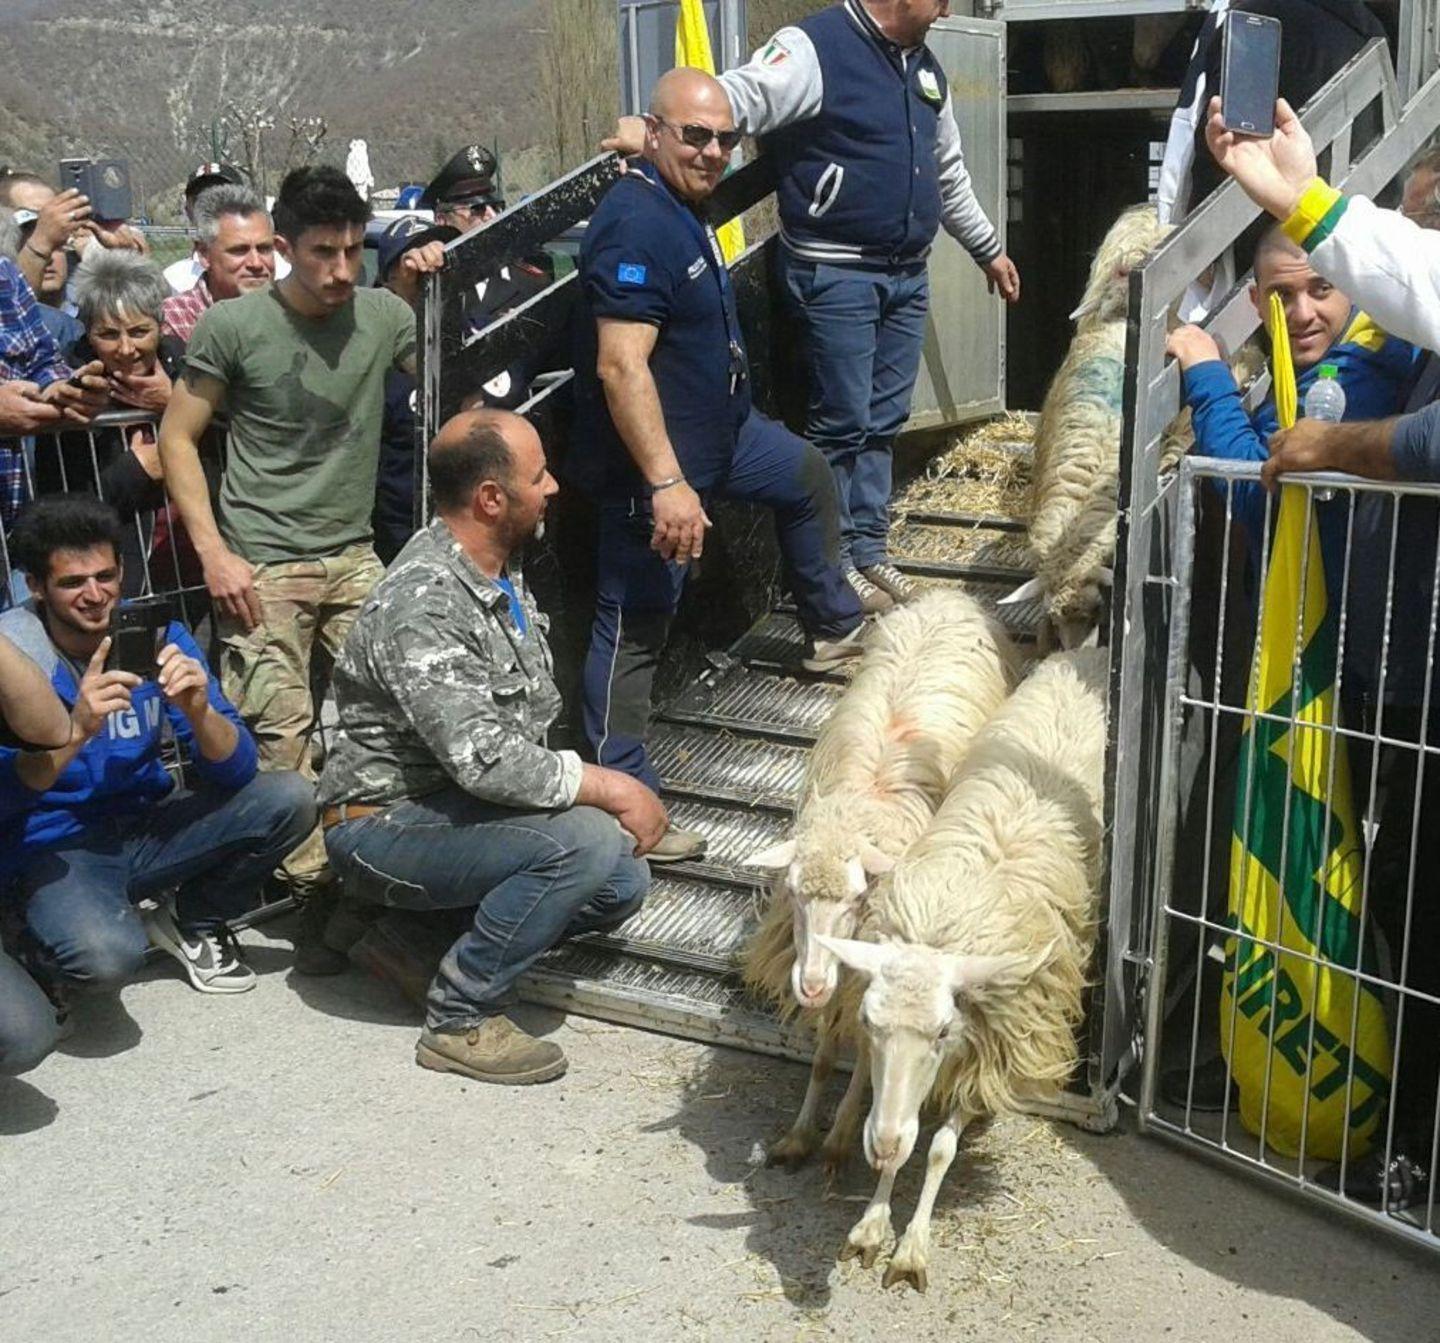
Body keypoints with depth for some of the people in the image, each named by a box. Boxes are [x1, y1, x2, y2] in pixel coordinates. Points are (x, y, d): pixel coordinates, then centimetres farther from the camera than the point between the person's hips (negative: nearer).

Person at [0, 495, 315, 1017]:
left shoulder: (156, 633, -6)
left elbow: (235, 770, -9)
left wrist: (199, 712, -30)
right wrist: (76, 729, -38)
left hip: (149, 827, 5)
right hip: (55, 847, -4)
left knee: (290, 799, -15)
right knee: (108, 955, -35)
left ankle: (193, 922, 11)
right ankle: (43, 950, 5)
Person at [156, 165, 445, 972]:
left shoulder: (382, 314, 2)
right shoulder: (233, 324, -6)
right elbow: (178, 438, 0)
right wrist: (214, 553, -9)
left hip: (354, 557, 3)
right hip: (262, 566, -3)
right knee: (282, 736, -9)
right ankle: (318, 893, 3)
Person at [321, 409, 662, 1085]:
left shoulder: (502, 571, 6)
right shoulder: (423, 602, -25)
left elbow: (533, 713, 15)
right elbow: (483, 759, -31)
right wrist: (609, 788, -22)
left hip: (461, 803, 9)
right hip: (386, 822, -9)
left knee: (622, 885, -1)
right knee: (589, 843, -27)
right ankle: (461, 1017, -12)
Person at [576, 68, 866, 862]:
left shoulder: (681, 211, 10)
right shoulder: (635, 225, -24)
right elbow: (621, 367, -32)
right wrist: (665, 484, -37)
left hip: (718, 431, 11)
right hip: (652, 459, -11)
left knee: (808, 475, 28)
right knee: (635, 630, -6)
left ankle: (834, 631, 45)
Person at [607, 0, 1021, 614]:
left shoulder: (924, 68, 15)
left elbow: (948, 172, 27)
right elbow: (733, 97, -26)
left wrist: (988, 248, 34)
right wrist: (657, 130, -44)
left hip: (907, 275, 8)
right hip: (835, 274, -8)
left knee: (884, 422, 11)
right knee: (843, 423, -1)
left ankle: (868, 547, 23)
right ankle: (834, 561, 13)